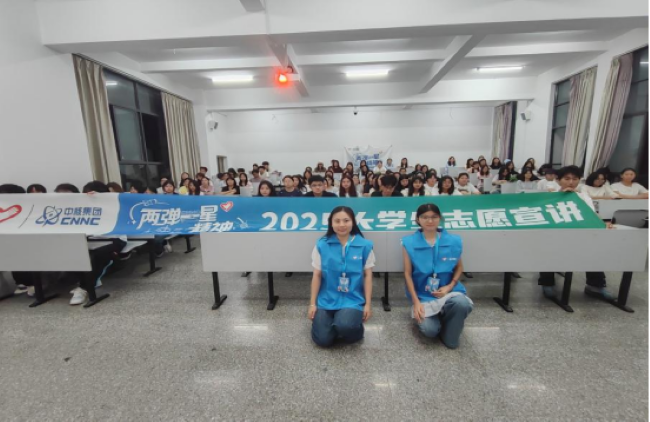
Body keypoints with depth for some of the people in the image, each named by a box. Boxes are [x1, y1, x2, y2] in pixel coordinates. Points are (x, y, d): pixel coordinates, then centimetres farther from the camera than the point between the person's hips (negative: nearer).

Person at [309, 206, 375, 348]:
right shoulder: (322, 245, -3)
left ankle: (356, 328, 8)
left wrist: (368, 304, 0)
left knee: (345, 327, -30)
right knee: (323, 340, -12)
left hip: (353, 300, -1)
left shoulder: (365, 245, -4)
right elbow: (317, 275, 2)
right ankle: (336, 325, 22)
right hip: (326, 300, 2)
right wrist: (312, 304, 3)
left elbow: (367, 275, 2)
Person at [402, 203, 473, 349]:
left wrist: (450, 286, -10)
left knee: (461, 304, -33)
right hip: (423, 295, -1)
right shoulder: (409, 243, -7)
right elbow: (408, 274, -5)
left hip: (448, 290, 1)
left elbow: (459, 268, 9)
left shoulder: (454, 241, -2)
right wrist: (416, 302, -11)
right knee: (429, 331, -21)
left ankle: (450, 336, 1)